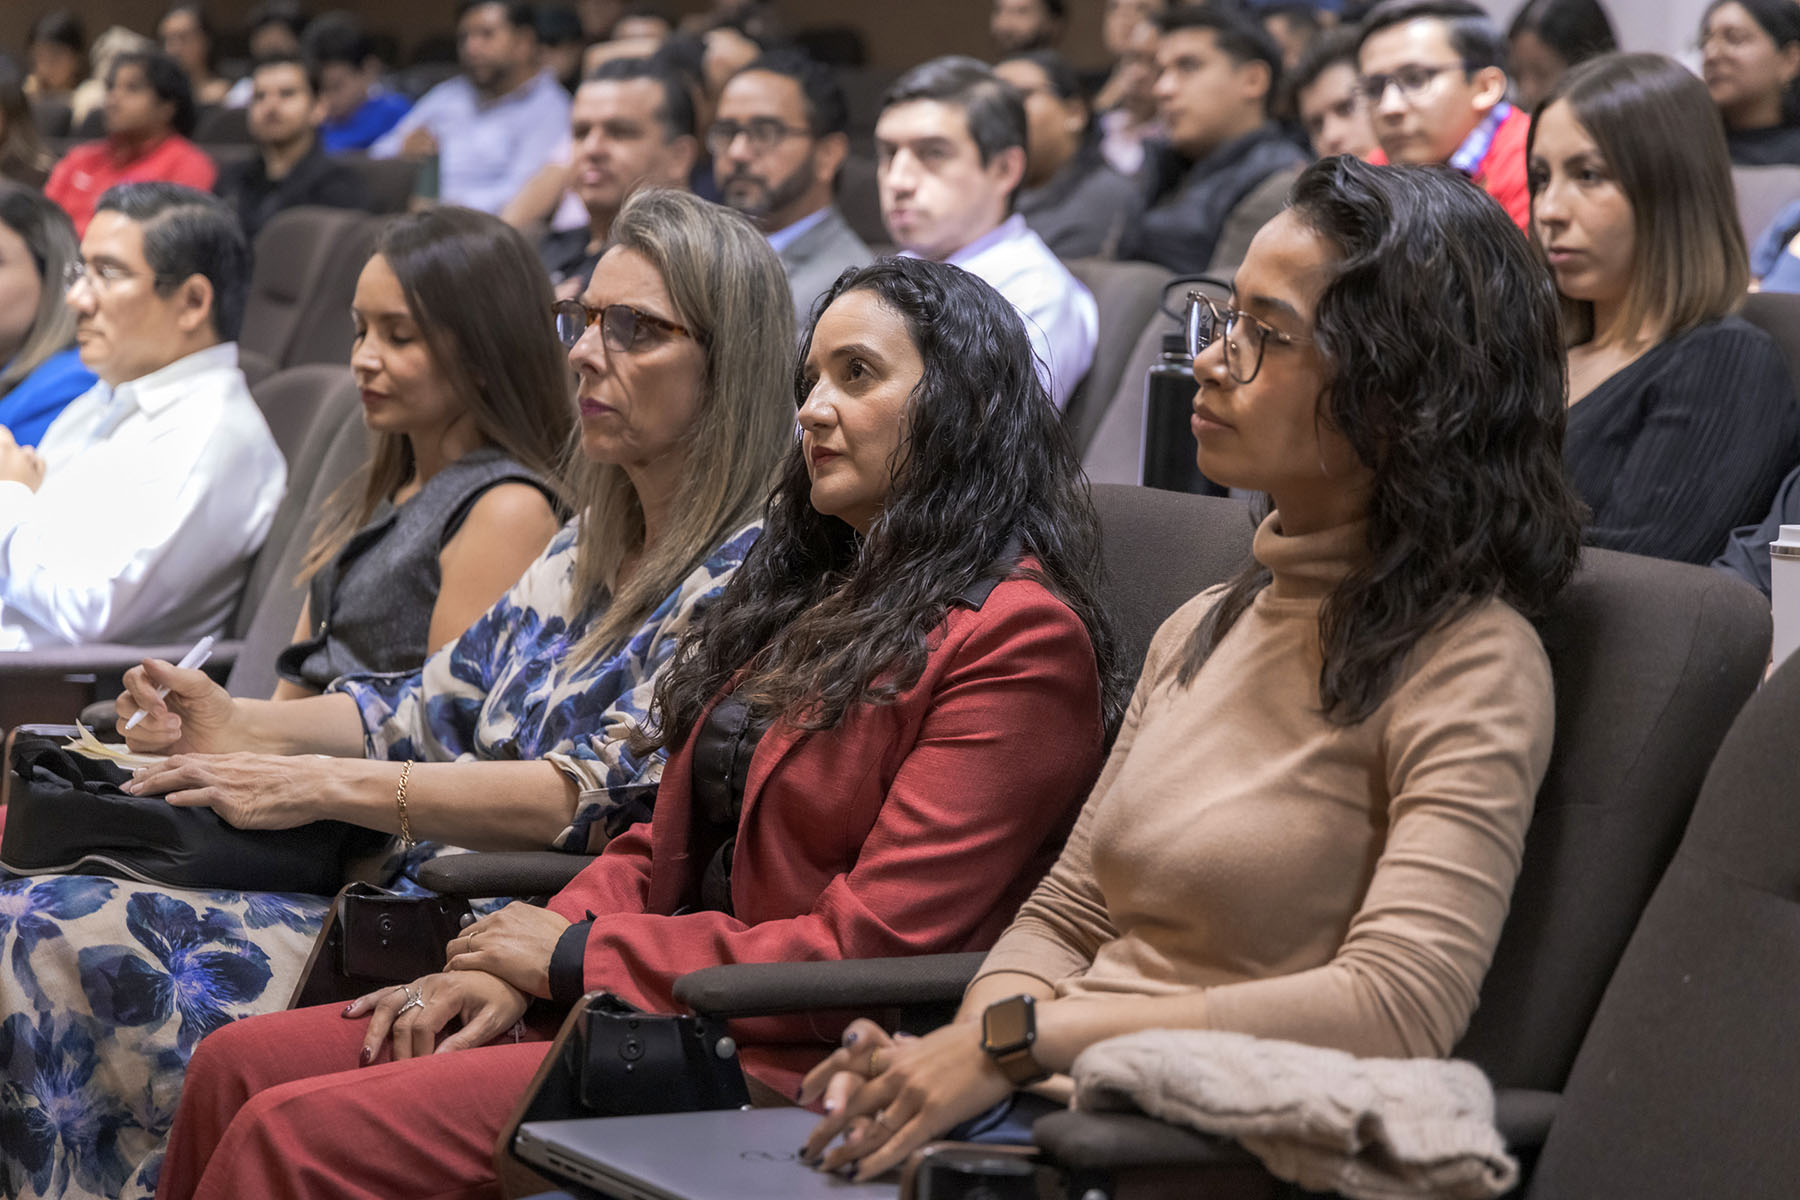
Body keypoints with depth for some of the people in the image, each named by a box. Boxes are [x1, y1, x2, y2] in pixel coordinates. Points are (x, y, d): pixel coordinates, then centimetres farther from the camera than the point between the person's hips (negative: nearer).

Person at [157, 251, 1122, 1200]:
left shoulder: (1017, 640, -11)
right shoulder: (823, 594, 20)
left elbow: (875, 945, -17)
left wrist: (578, 956, -10)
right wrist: (518, 963, 0)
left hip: (783, 1061, -9)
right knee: (237, 1068, -3)